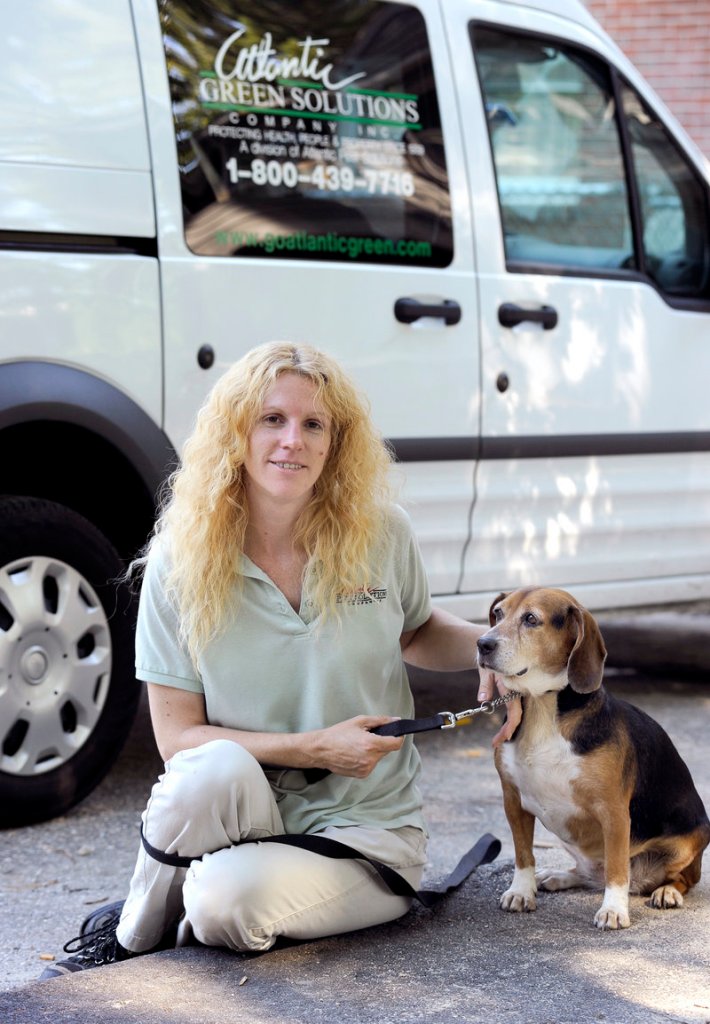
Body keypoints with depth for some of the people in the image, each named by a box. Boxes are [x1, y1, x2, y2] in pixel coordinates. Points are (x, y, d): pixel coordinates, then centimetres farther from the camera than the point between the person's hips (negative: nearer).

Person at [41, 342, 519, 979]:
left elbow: (414, 633, 17)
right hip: (245, 808, 1)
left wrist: (486, 644, -5)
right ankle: (133, 934, -8)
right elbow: (177, 737, -8)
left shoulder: (381, 533, -5)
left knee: (227, 902, -32)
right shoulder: (183, 560, -8)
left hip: (367, 829, -1)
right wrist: (314, 749, -18)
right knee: (214, 769, -35)